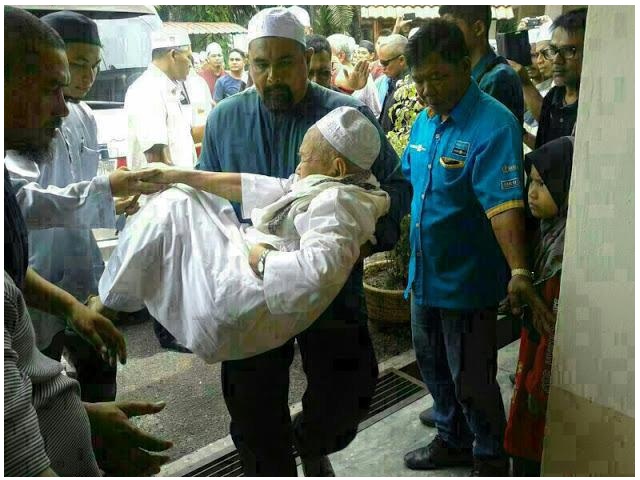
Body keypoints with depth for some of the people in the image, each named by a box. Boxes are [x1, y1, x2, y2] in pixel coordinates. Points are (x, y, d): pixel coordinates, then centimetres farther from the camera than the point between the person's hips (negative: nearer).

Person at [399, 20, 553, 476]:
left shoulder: (494, 125, -21)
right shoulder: (423, 121, 4)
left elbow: (504, 204, -32)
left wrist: (519, 272, -42)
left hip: (467, 278, -8)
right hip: (424, 272, 8)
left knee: (470, 381, 6)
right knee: (434, 367, 22)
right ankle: (453, 441, 44)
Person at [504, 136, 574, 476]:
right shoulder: (553, 229, 1)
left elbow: (558, 325, -24)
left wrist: (540, 384, -17)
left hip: (550, 365, -8)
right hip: (536, 348, 8)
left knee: (534, 443, 11)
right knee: (526, 437, 24)